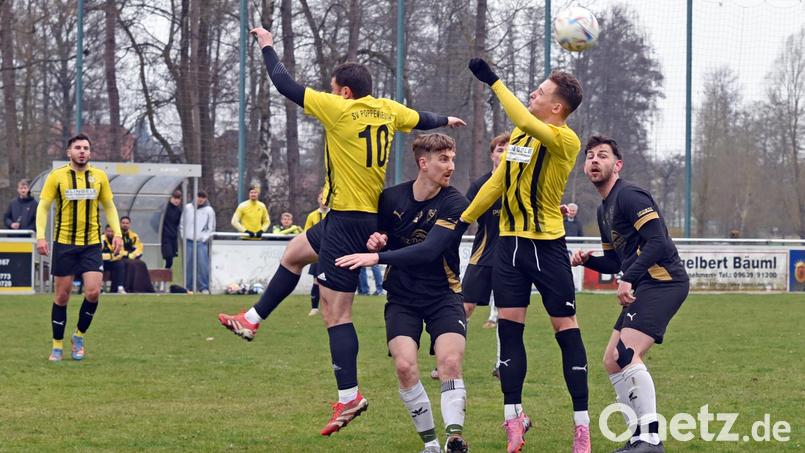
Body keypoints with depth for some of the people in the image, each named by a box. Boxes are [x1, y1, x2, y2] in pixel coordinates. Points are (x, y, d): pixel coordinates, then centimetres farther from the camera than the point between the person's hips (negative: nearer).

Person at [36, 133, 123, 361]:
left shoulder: (99, 176, 6)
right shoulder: (56, 177, -1)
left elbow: (109, 206, 14)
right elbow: (43, 207, 0)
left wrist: (117, 233, 3)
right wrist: (41, 236, -12)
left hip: (91, 243, 2)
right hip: (64, 243, -2)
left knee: (93, 292, -11)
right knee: (61, 295, 2)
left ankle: (79, 336, 12)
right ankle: (57, 345, 14)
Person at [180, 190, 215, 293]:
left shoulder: (209, 210, 3)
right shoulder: (188, 208, 9)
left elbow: (211, 228, 5)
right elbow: (182, 224, 14)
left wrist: (203, 238, -5)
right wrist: (184, 236, 4)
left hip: (201, 242, -2)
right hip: (188, 241, 2)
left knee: (203, 264, -8)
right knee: (188, 264, 3)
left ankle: (204, 287, -4)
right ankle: (188, 286, 10)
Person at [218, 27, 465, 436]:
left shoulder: (339, 109, -16)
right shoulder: (387, 110, 4)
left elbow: (286, 85, -10)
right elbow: (421, 119, 25)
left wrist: (267, 46, 6)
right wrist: (446, 121, 48)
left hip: (348, 221, -9)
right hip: (372, 214, 9)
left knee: (336, 313, -8)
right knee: (294, 252, 29)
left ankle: (349, 398, -10)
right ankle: (252, 321, 38)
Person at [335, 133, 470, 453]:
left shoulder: (454, 204, -12)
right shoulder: (391, 198, -2)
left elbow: (429, 250, -25)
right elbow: (377, 233, 16)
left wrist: (378, 257, -31)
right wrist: (376, 240, -9)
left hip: (443, 295, -2)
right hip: (402, 297, 2)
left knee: (450, 361, -23)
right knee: (404, 365, -17)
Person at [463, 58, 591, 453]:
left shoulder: (565, 140, -14)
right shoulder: (519, 134, 10)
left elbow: (526, 122, -32)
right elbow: (498, 182, 18)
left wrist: (493, 82, -29)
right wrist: (463, 220, 17)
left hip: (547, 246, -7)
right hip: (510, 243, 7)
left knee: (566, 329, -2)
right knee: (509, 328, 3)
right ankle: (513, 417, 8)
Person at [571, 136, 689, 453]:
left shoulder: (629, 196, -10)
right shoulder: (604, 210, 21)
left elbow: (657, 243, -20)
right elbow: (617, 262, 26)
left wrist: (629, 279, -24)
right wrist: (587, 260, 8)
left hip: (662, 281, -11)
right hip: (643, 287, 11)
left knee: (627, 354, -22)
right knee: (612, 361, 11)